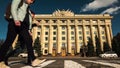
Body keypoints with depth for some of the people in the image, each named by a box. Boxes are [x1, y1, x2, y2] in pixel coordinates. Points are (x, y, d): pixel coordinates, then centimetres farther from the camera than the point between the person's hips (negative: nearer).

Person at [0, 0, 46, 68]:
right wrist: (16, 19, -24)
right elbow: (13, 9, -7)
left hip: (23, 26, 7)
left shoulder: (27, 7, 30)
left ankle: (34, 60, -14)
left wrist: (29, 30, 17)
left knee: (29, 41, -9)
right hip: (15, 23, -7)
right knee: (9, 42, -9)